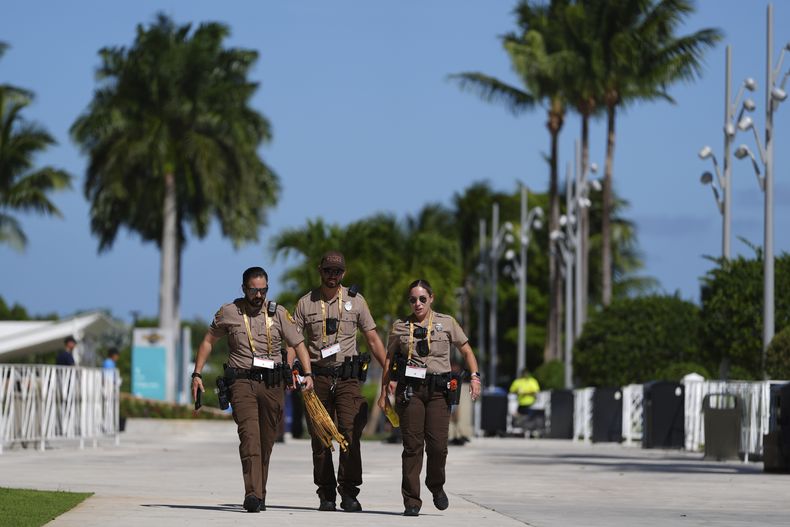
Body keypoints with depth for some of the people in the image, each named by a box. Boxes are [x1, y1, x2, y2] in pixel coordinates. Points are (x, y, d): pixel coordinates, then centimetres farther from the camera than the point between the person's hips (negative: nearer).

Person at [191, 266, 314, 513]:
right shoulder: (228, 313, 6)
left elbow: (298, 344, 9)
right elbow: (208, 341, 16)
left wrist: (308, 374, -5)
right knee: (249, 435, -19)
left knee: (266, 441, 6)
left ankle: (260, 495, 19)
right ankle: (252, 494, -29)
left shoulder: (278, 313, 8)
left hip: (273, 384, 2)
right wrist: (197, 374, 10)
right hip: (242, 383, -2)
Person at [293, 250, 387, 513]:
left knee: (350, 432, -13)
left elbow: (373, 339, 11)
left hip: (348, 377, -1)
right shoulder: (306, 303, 7)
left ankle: (349, 492, -7)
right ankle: (326, 494, 10)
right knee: (320, 438, 2)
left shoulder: (355, 301, 8)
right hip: (318, 378, 1)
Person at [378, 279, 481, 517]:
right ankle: (411, 501, 0)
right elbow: (388, 361, 15)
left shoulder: (446, 323, 9)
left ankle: (436, 486, 19)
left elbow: (466, 351, 14)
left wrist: (474, 377, 0)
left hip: (438, 390, 0)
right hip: (409, 389, 0)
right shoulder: (400, 326, 11)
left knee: (437, 444, -9)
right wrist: (384, 392, 9)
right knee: (412, 445, -5)